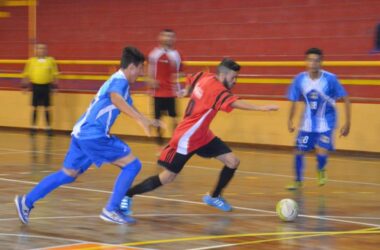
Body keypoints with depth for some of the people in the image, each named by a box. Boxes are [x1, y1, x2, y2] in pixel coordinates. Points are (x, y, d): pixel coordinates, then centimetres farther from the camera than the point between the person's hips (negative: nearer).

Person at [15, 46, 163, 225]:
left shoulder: (119, 81, 19)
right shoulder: (120, 81, -12)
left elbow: (129, 107, 34)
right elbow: (116, 99, -35)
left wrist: (147, 121, 28)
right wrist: (141, 119, -43)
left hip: (82, 132, 10)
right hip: (94, 135, -10)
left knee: (69, 174, 15)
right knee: (132, 164, -6)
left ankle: (27, 201, 12)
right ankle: (111, 210, -3)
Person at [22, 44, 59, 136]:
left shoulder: (51, 61, 1)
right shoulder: (31, 61, 3)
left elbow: (54, 74, 3)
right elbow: (26, 74, 7)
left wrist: (55, 86, -2)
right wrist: (25, 86, 3)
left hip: (46, 86, -1)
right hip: (35, 86, 1)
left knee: (47, 108, 4)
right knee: (35, 108, 8)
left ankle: (48, 128, 13)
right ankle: (33, 127, 18)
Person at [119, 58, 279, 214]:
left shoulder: (204, 77, -1)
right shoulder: (215, 88, -26)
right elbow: (234, 103, -41)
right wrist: (262, 108, -47)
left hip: (202, 136, 9)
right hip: (186, 139, -9)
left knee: (233, 162, -1)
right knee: (167, 178, -3)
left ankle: (214, 197, 19)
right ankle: (127, 195, 12)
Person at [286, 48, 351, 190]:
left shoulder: (330, 79, -19)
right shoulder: (300, 79, -12)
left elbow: (345, 100, -12)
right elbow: (294, 101, 1)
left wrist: (347, 123, -14)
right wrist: (290, 121, -3)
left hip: (326, 122, -3)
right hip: (308, 123, 3)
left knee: (321, 151, -17)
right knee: (299, 151, 3)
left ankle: (321, 171, 19)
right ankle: (298, 181, 29)